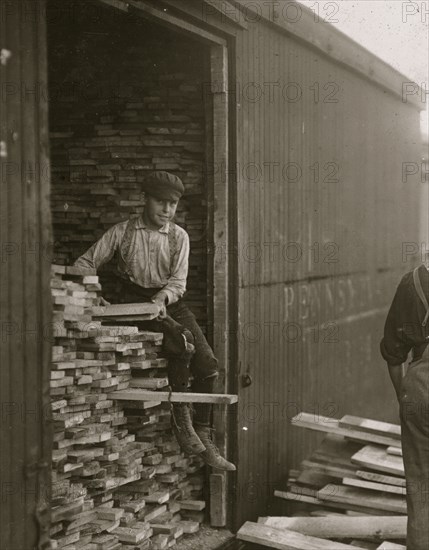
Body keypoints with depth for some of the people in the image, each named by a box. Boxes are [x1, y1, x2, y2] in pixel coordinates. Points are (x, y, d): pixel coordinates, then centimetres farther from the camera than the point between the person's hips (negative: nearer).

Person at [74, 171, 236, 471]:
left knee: (207, 362, -17)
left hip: (169, 301, 3)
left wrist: (162, 297, -22)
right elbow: (84, 264, 4)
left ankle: (204, 437, -6)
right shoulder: (122, 232, 2)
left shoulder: (179, 236, 7)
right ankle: (181, 416, -18)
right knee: (182, 340, -32)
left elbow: (178, 281, 0)